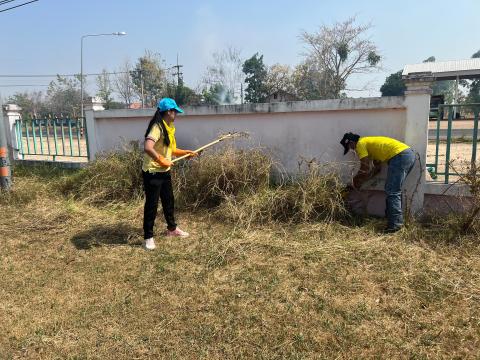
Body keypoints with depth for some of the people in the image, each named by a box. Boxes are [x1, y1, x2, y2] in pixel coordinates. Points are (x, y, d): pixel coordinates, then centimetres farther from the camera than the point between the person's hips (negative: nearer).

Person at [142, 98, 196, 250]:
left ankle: (172, 228, 39)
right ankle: (148, 237, 14)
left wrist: (186, 152, 10)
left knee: (169, 200, 20)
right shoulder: (157, 127, -20)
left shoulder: (169, 128, 10)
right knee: (152, 204, 0)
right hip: (152, 173, -9)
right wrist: (161, 160, -30)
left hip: (165, 172, 9)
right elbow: (148, 148, -34)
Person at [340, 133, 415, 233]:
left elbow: (364, 169, -2)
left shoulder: (360, 144, 1)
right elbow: (377, 167, 30)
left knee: (392, 192, -8)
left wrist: (355, 182, 13)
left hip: (400, 156, -10)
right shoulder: (369, 143, 28)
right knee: (393, 190, 17)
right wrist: (361, 179, 30)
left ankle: (395, 224, -10)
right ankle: (391, 217, 23)